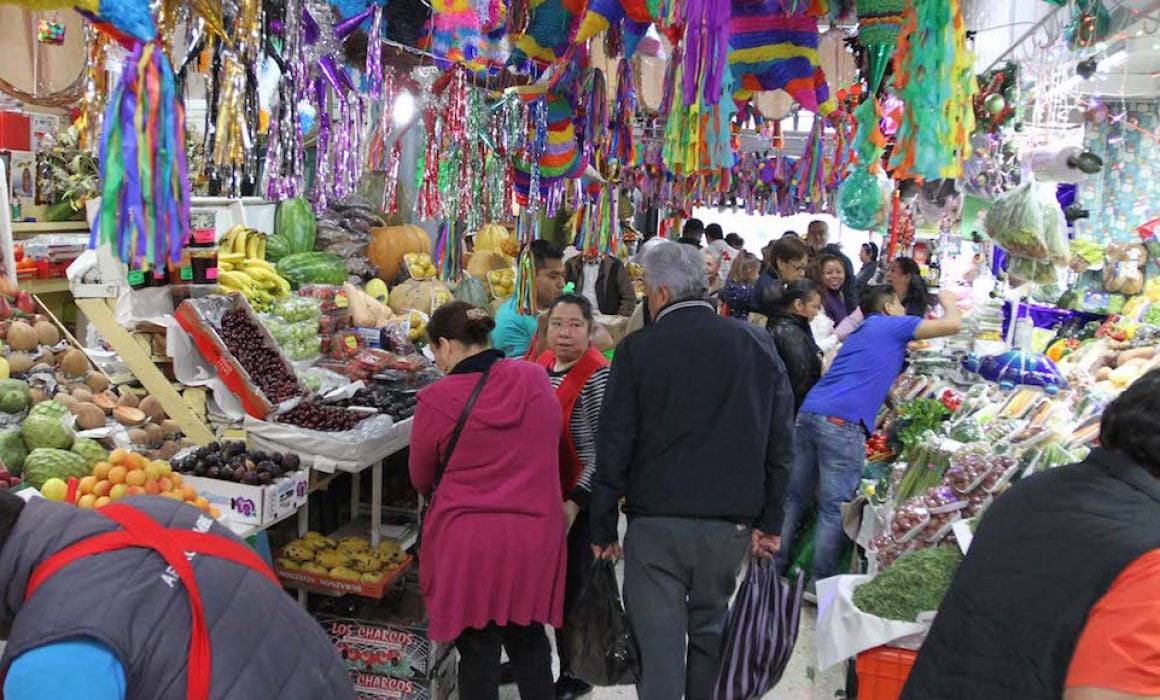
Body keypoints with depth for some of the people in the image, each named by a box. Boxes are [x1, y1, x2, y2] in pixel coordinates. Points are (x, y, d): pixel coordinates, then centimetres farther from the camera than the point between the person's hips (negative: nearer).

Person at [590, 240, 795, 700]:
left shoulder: (637, 350, -7)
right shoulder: (757, 343, 2)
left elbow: (614, 446, -6)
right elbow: (779, 440, 4)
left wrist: (603, 528, 3)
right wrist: (769, 522, 11)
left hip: (656, 523, -3)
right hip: (731, 522, 4)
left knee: (659, 644, 3)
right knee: (710, 631, 20)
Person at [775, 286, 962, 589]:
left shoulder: (860, 332, 31)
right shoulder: (893, 326, 9)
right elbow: (952, 325, 5)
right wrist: (948, 302, 25)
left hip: (809, 413, 8)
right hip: (843, 423, -8)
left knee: (794, 498, 12)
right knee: (833, 509, -2)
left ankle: (774, 565, 17)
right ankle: (822, 583, 2)